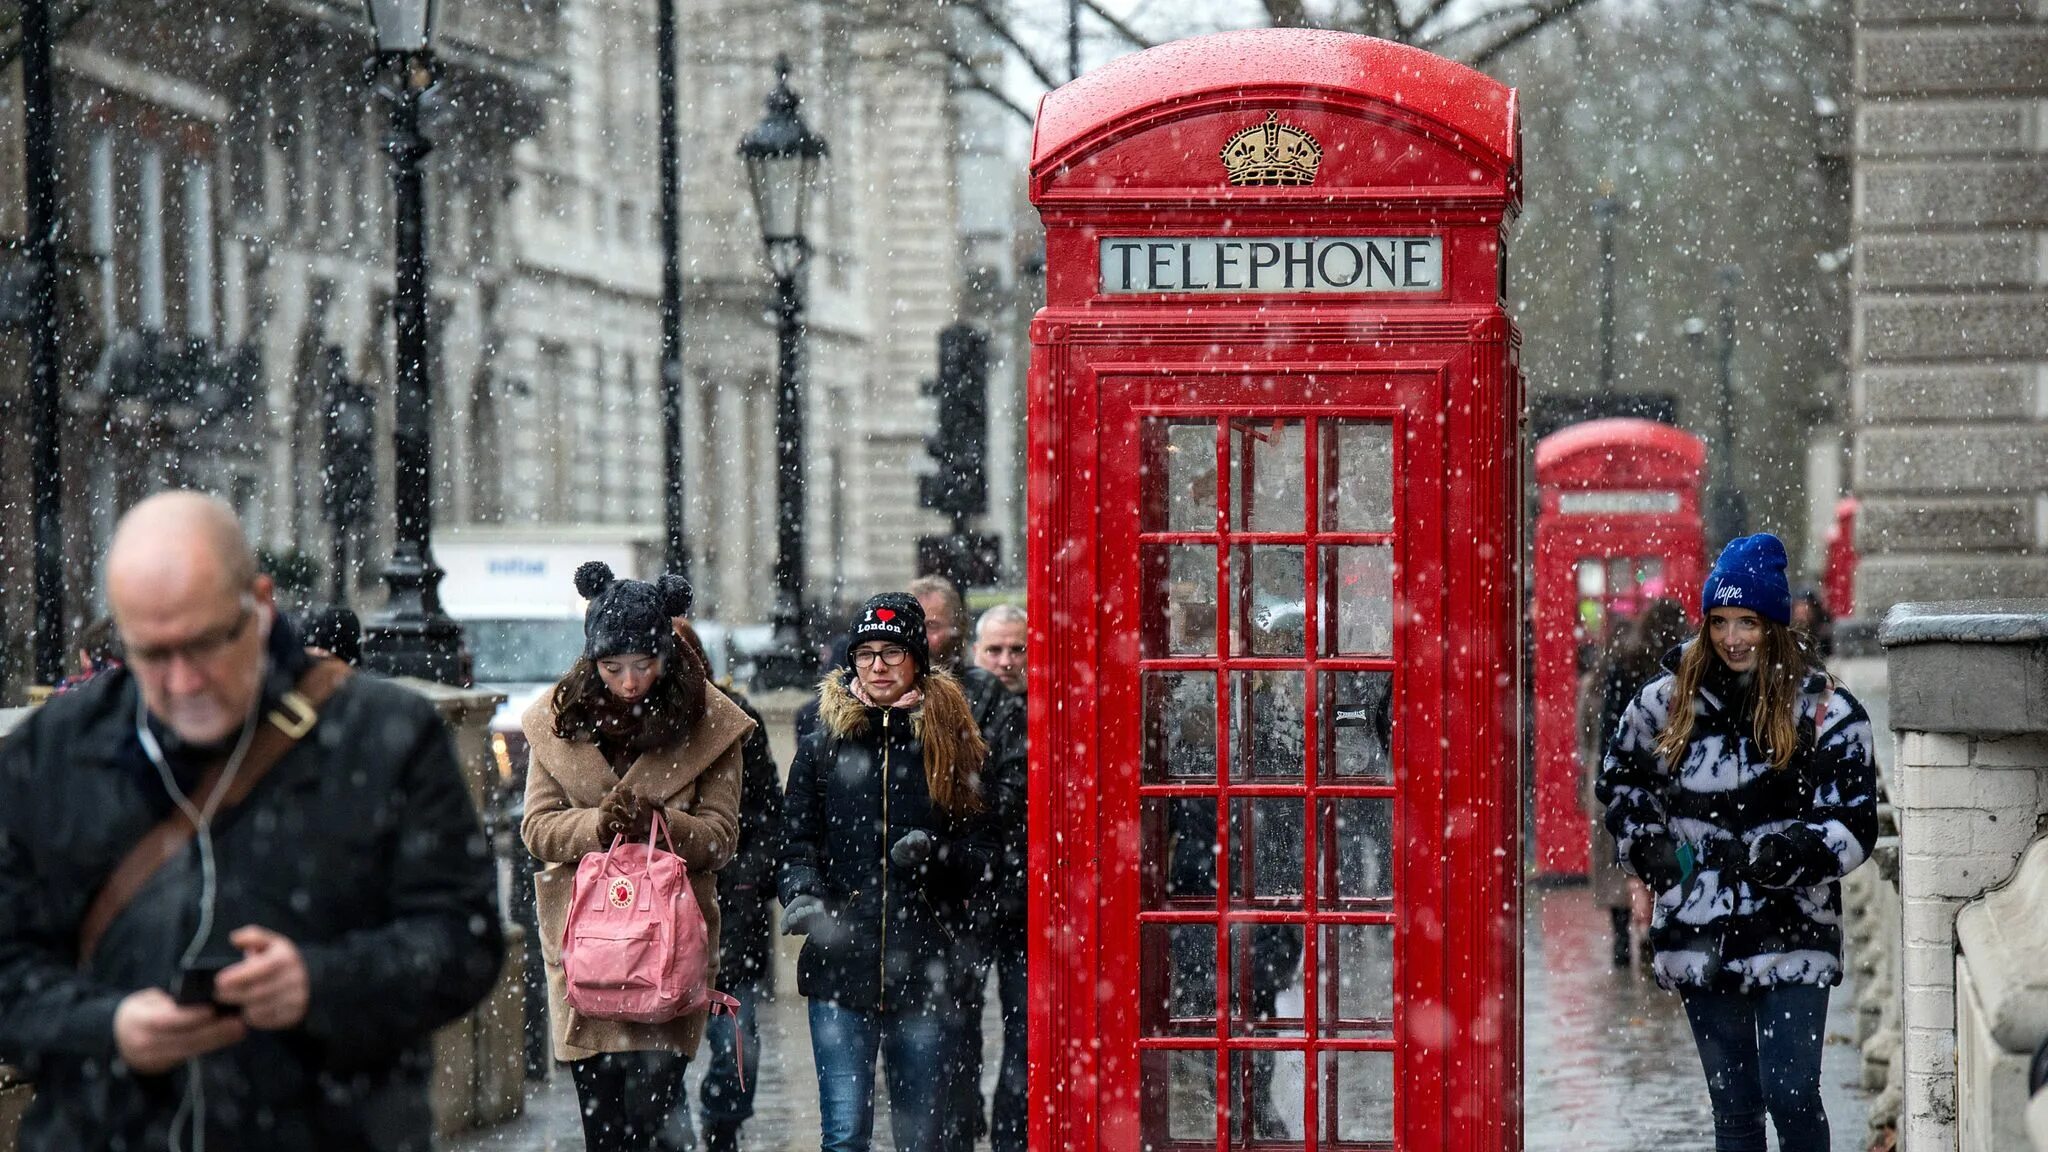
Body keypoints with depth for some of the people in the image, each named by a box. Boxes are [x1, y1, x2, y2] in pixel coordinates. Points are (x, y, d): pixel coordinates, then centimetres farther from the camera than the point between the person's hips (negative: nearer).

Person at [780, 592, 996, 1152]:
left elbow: (982, 854, 7)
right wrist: (801, 894, -15)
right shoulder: (822, 747, 8)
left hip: (923, 968, 1)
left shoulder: (953, 748, 7)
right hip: (840, 963, -1)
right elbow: (796, 842, 6)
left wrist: (934, 854, -13)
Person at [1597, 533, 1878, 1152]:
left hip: (1793, 936, -3)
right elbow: (1620, 782, 22)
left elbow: (1853, 827, -6)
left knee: (1791, 1095, -10)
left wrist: (1783, 855, -22)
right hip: (1700, 936, 3)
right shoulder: (1665, 704, 5)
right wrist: (1649, 848, 6)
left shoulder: (1824, 712, -4)